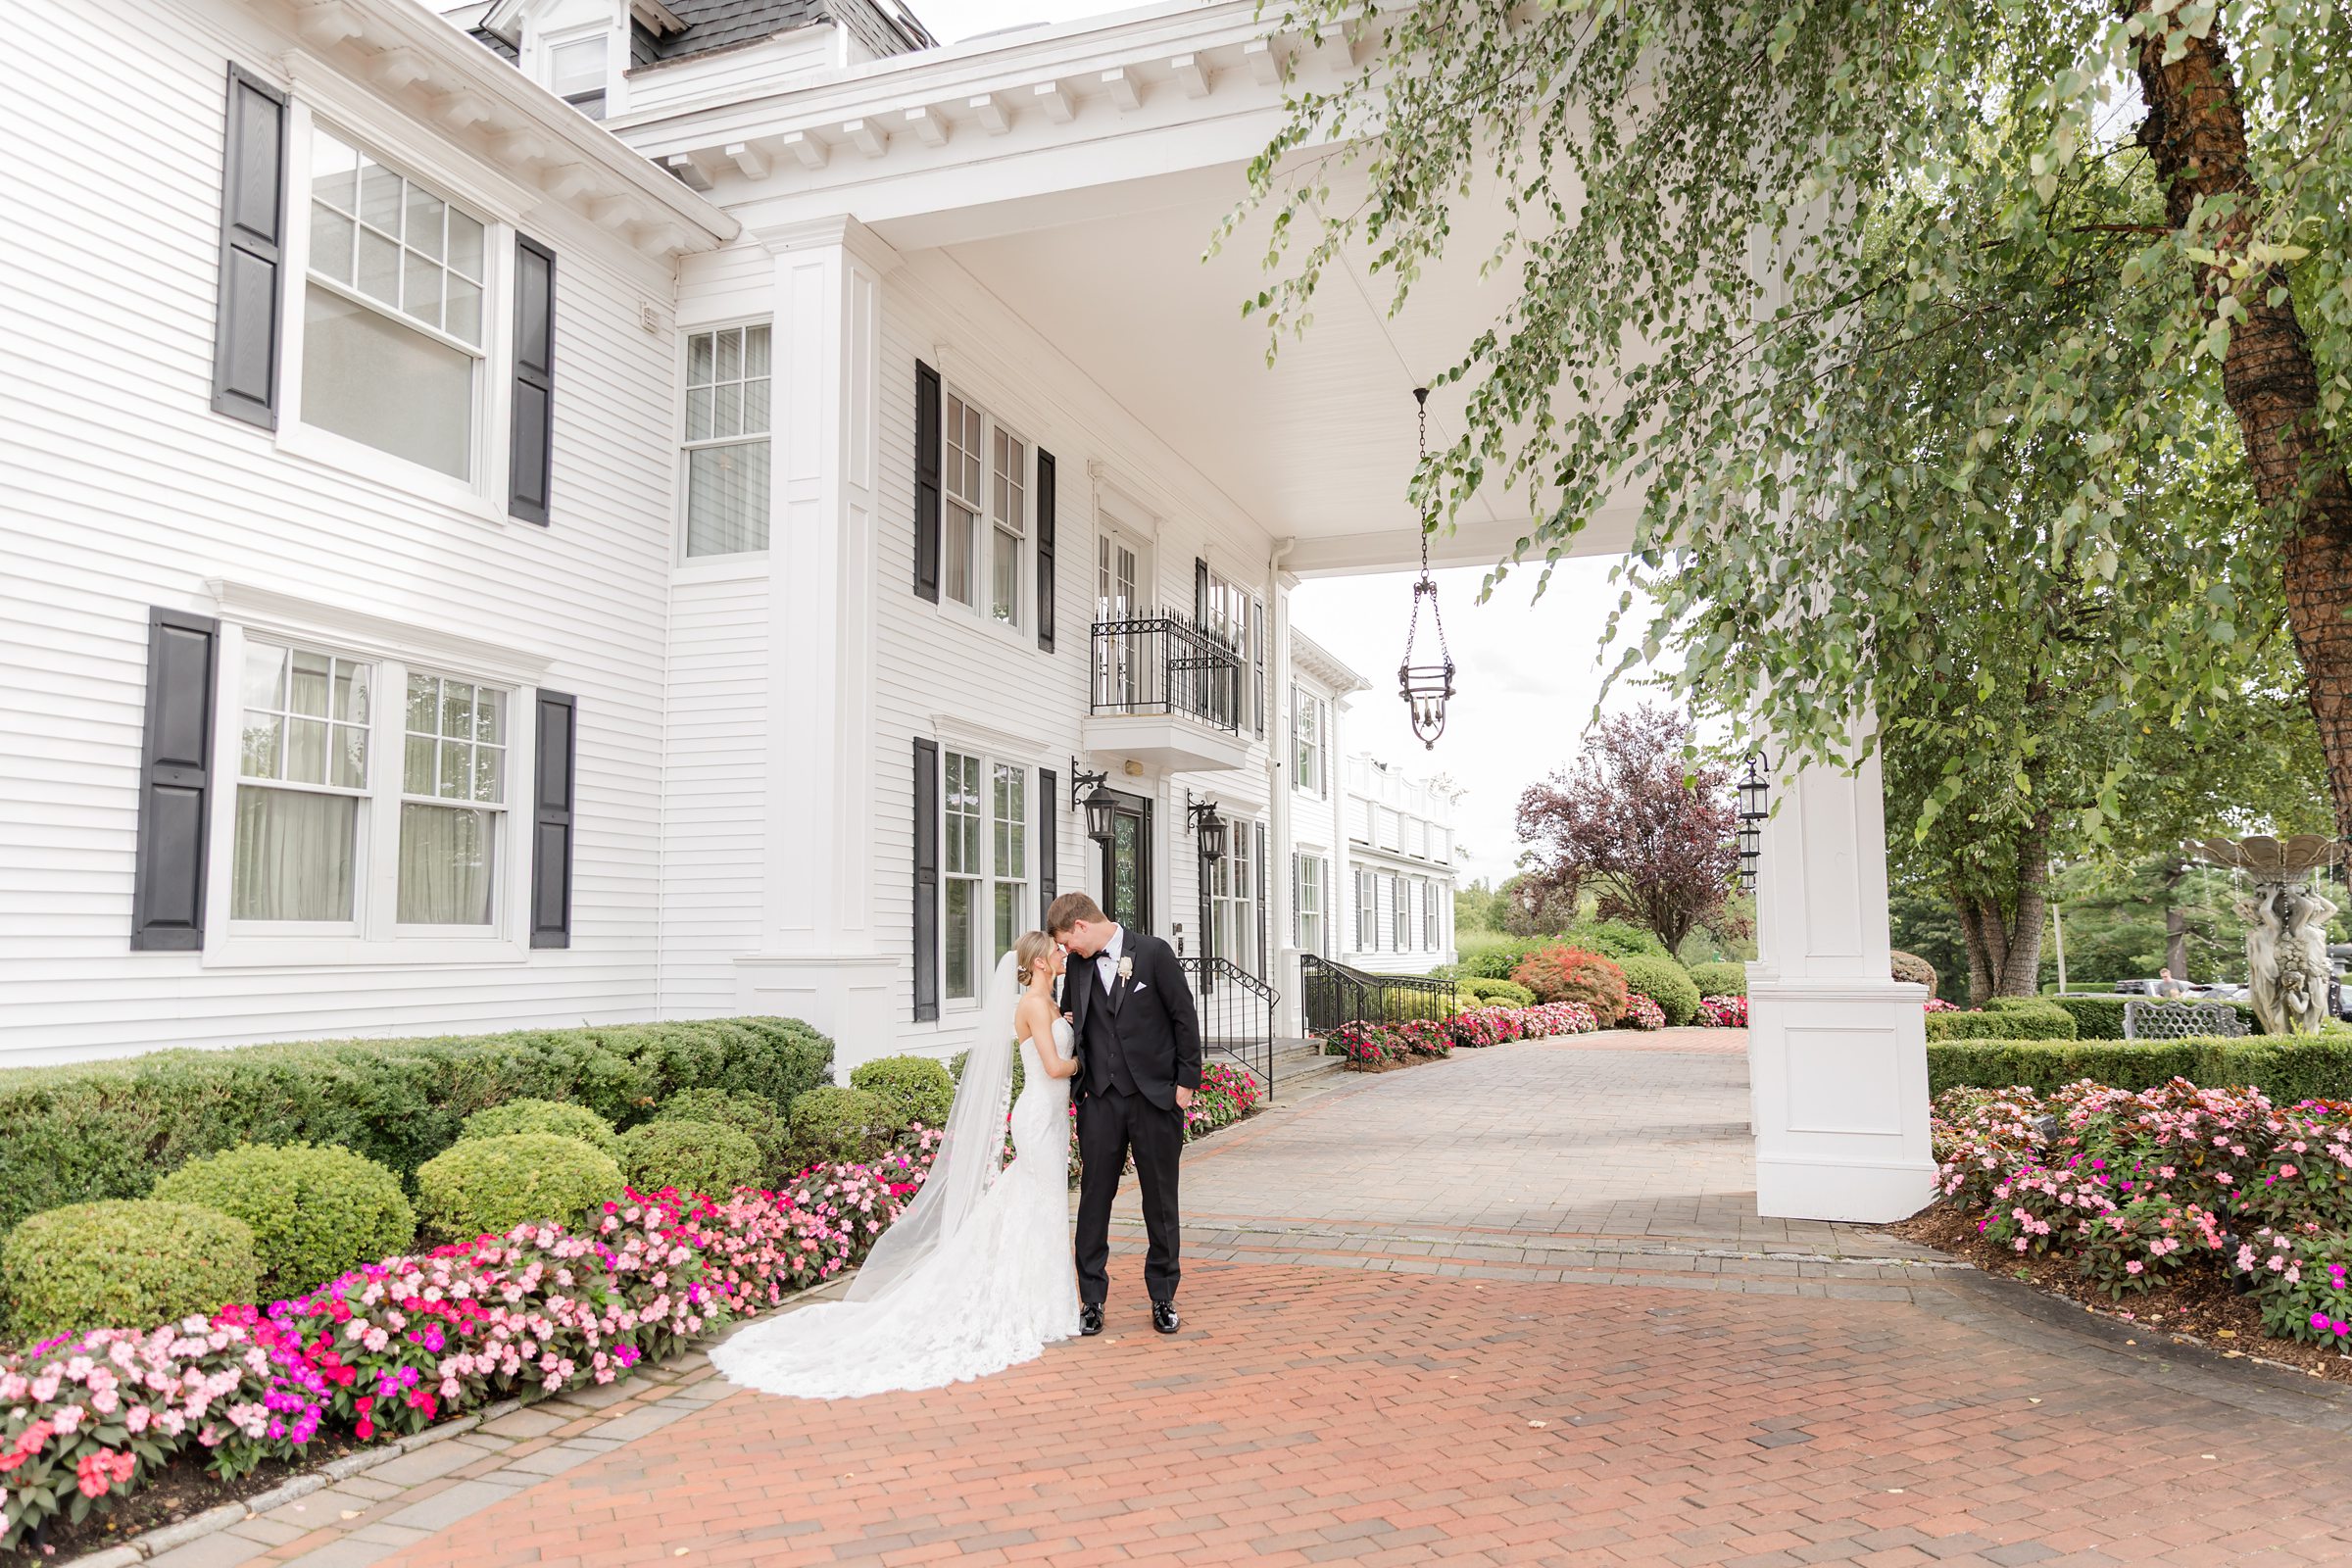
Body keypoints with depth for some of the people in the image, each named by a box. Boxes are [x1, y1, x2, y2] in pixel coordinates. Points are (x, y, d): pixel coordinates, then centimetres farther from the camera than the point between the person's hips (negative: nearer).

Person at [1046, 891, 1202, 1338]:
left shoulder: (1154, 952, -6)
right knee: (1094, 1199, 3)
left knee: (1161, 1202, 7)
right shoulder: (1079, 966, 6)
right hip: (1100, 1100, 3)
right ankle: (1092, 1301, 13)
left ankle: (1163, 1299, 20)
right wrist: (1073, 1081, 5)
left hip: (1155, 1096, -3)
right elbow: (1071, 1021, 17)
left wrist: (1187, 1081, -5)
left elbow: (1184, 1017, -3)